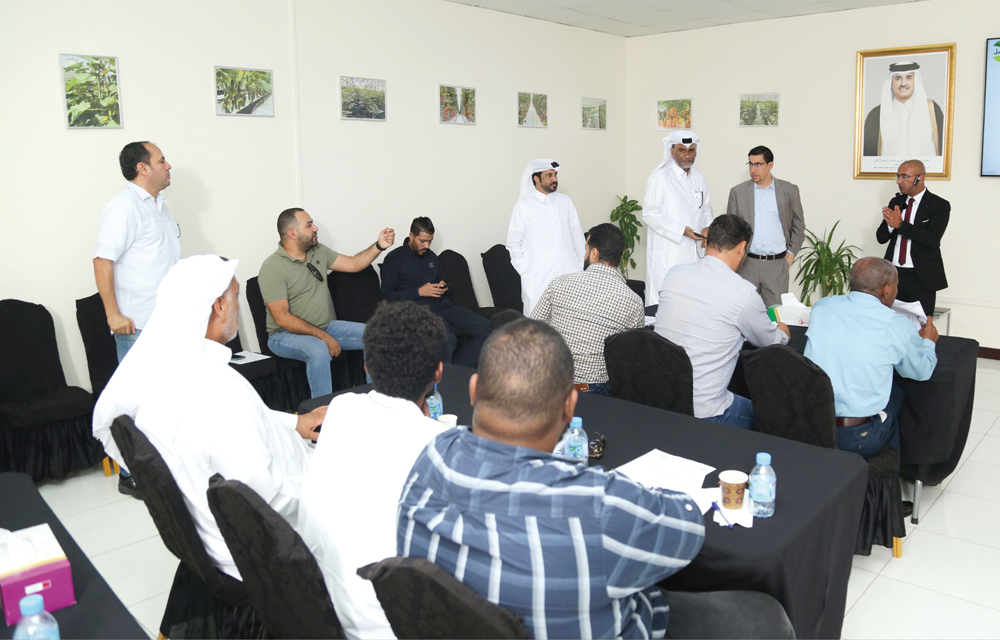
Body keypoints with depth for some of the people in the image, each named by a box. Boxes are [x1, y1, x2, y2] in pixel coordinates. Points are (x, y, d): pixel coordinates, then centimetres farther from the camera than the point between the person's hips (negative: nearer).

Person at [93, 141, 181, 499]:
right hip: (137, 324, -9)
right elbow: (103, 260, -18)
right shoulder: (124, 207, -12)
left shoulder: (158, 204, 16)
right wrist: (113, 314, -22)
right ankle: (132, 476, 8)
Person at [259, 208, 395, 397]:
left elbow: (353, 264, 11)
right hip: (286, 334, -7)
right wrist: (323, 336, -22)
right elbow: (282, 318, -20)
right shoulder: (272, 268, -16)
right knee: (319, 350, -39)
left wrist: (379, 246, -6)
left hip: (326, 326, 7)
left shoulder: (319, 251, 5)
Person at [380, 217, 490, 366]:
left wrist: (443, 287, 10)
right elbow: (387, 295, -3)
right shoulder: (394, 258, 3)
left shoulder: (432, 257, 23)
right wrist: (419, 291, -11)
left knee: (486, 328, -16)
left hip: (444, 305, 7)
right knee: (447, 339, -37)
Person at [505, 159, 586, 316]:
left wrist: (582, 266, 10)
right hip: (538, 277, -3)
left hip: (569, 273, 3)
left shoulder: (565, 202, 10)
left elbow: (577, 236, 13)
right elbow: (513, 242, 3)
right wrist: (524, 269, -1)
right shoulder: (523, 206, 1)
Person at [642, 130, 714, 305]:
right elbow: (649, 214, -11)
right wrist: (681, 230, -17)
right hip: (666, 256, -6)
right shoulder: (660, 178, -6)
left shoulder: (699, 178, 14)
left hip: (694, 252, 6)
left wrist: (707, 227, 2)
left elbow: (706, 208, 24)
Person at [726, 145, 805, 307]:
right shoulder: (738, 192, 6)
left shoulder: (789, 190, 6)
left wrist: (792, 251, 5)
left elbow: (798, 224, 14)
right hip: (747, 263, 0)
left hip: (777, 264, 0)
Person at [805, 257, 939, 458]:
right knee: (896, 393, 25)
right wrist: (928, 341, 33)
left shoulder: (821, 307, 0)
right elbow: (922, 372, 10)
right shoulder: (897, 326, -9)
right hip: (857, 440, -4)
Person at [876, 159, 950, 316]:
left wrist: (900, 224, -21)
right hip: (893, 274, 4)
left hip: (921, 278, -4)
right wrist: (890, 223, -13)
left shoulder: (939, 205, -4)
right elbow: (881, 238, 8)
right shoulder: (896, 202, 11)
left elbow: (933, 239, -18)